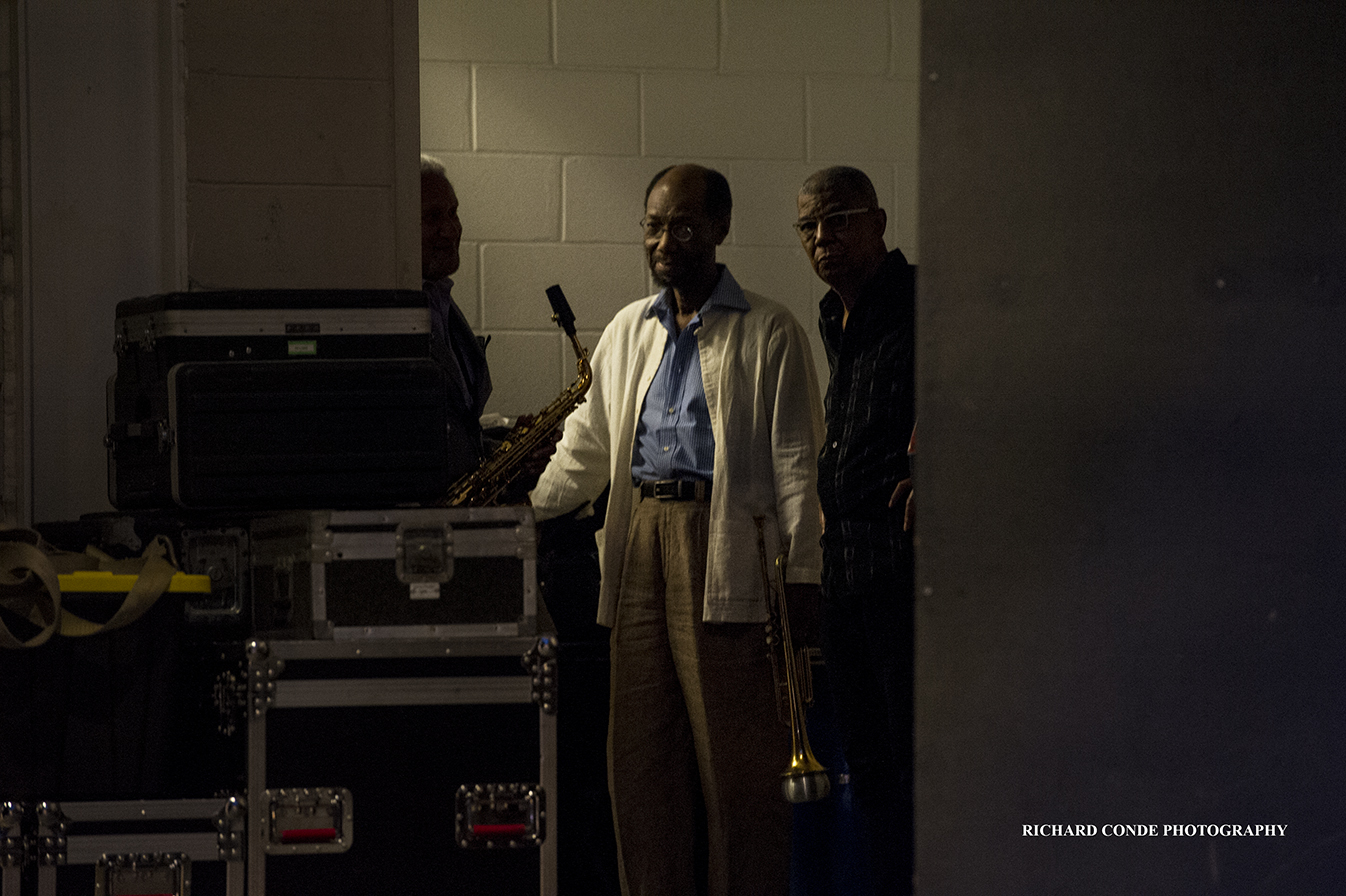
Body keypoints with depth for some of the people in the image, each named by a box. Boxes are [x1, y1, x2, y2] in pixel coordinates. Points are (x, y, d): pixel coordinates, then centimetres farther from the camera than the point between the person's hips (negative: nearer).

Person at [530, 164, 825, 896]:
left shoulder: (767, 332, 2)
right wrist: (524, 512, 12)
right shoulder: (626, 331, 18)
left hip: (723, 542, -5)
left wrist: (801, 574, -8)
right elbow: (587, 445, 23)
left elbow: (794, 458, -1)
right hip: (639, 539, 5)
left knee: (732, 749, -6)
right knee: (640, 747, 4)